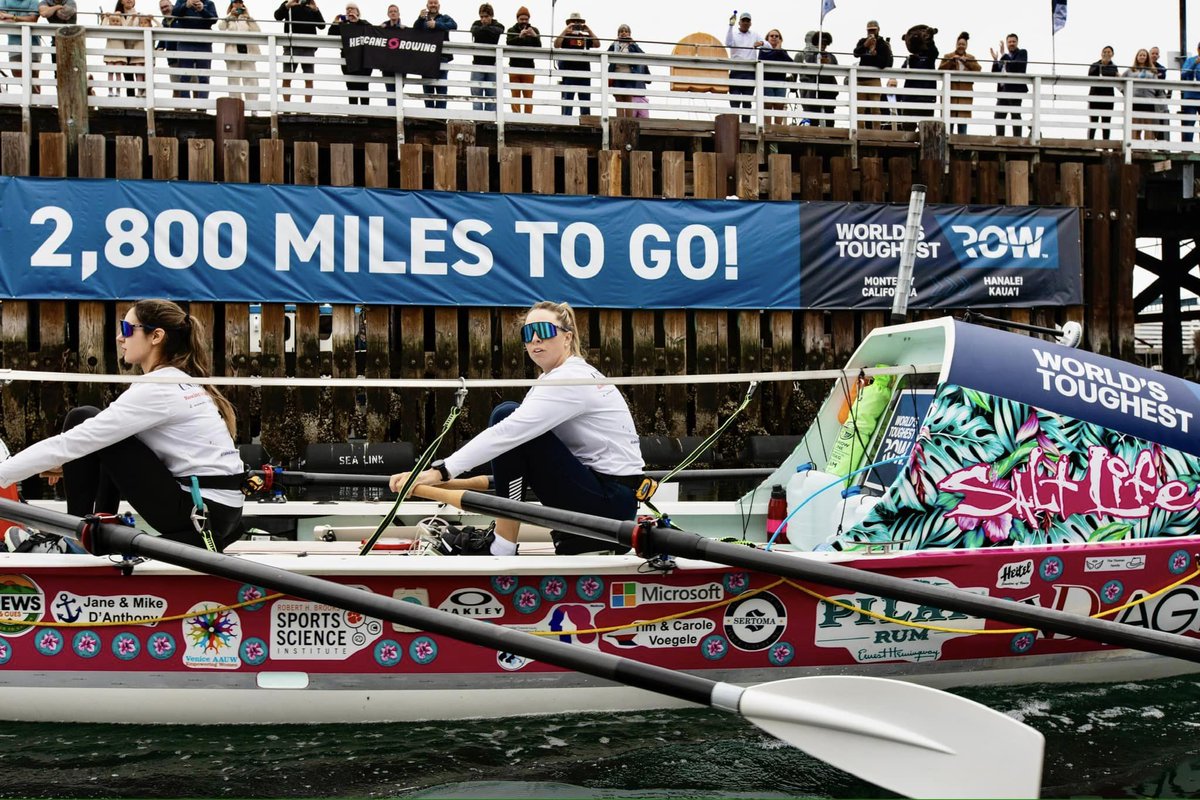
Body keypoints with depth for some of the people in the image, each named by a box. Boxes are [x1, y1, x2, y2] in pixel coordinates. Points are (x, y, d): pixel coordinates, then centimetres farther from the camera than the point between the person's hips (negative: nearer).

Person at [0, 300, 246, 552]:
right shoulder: (179, 381, 14)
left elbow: (73, 441, -14)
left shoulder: (157, 389, -13)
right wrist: (68, 464, 15)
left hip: (199, 515, -9)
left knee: (81, 418, -4)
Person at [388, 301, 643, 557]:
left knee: (507, 415, -17)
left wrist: (440, 472, -30)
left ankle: (502, 548, -13)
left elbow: (508, 432, -27)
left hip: (613, 500, -10)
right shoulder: (555, 377, 13)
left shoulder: (570, 380, -17)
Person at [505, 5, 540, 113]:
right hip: (514, 67, 0)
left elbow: (538, 47, -3)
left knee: (528, 95, -2)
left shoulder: (534, 31, 8)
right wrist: (519, 36, -27)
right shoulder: (512, 30, 8)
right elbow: (509, 43, -11)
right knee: (515, 95, 1)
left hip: (528, 67, 0)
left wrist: (534, 36, -22)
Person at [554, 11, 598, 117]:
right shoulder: (565, 36, 8)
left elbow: (597, 44, 2)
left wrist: (589, 31, -3)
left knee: (585, 98, 3)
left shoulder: (586, 37, 16)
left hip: (584, 71, 3)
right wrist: (565, 30, -12)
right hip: (569, 71, -3)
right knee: (567, 98, -4)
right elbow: (556, 45, -9)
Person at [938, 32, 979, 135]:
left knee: (963, 117, -3)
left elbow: (978, 69, 0)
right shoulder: (948, 56, 11)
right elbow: (940, 69, -2)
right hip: (951, 91, -1)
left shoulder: (971, 58, 16)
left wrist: (966, 61, -8)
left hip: (965, 92, 1)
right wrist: (951, 61, -12)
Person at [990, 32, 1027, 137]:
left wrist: (1003, 54, -17)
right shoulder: (1005, 57, 20)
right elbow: (995, 73, 16)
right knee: (999, 116, 5)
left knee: (1015, 115, -5)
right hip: (1003, 90, 7)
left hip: (1015, 89, -7)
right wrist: (995, 60, 3)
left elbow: (1013, 66, -17)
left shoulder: (1022, 53, 2)